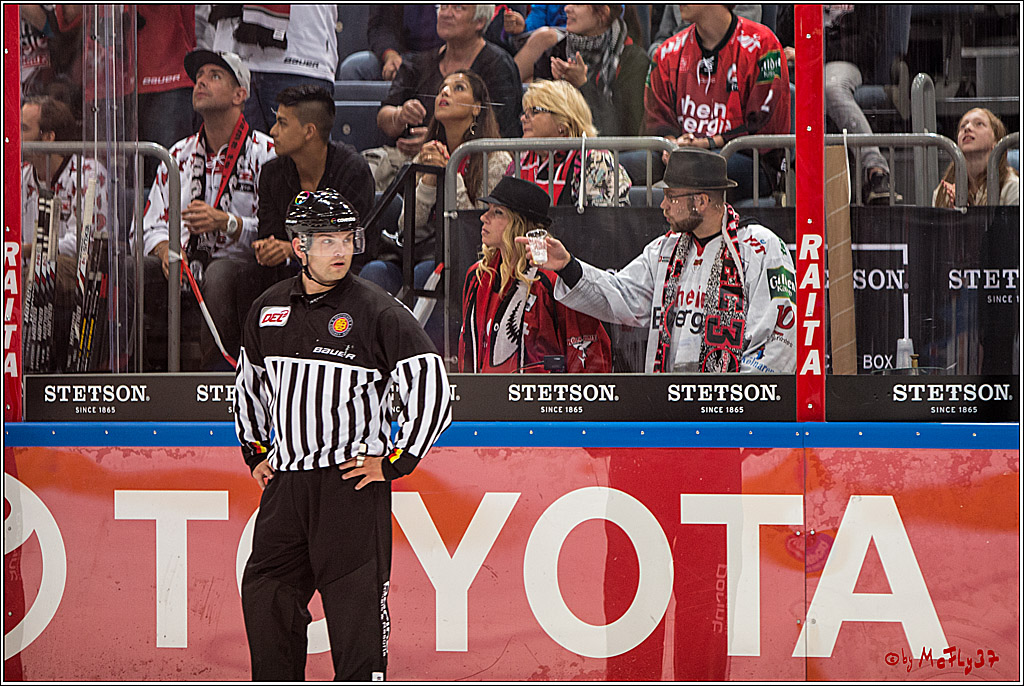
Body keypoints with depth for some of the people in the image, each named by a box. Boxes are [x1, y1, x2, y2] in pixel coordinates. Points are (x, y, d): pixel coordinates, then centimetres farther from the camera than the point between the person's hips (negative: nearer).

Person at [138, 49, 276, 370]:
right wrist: (167, 250, -7)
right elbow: (152, 226, 16)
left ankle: (218, 366, -32)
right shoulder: (178, 155, 18)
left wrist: (225, 222, -24)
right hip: (184, 270, 5)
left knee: (220, 274, -39)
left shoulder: (264, 153, -1)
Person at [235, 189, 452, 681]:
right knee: (266, 598, 7)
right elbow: (248, 384, 27)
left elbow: (433, 391, -9)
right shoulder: (268, 310, 9)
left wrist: (393, 462, -9)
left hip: (353, 481, -5)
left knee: (356, 605, -5)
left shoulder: (378, 313, -8)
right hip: (285, 482, 5)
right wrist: (256, 452, 19)